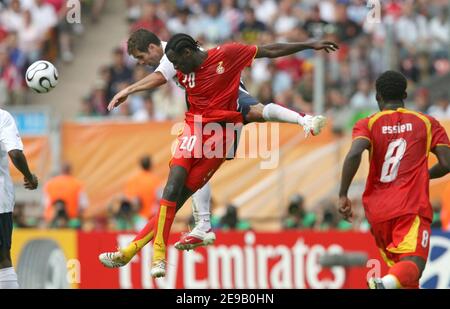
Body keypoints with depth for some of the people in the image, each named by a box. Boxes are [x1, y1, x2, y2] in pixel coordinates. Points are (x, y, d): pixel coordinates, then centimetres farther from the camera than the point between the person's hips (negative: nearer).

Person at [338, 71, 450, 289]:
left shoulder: (368, 124, 7)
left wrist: (343, 195, -8)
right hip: (412, 206, -2)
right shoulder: (427, 123, 10)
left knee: (397, 266, 17)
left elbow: (354, 155, -12)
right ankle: (385, 284, -49)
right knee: (412, 265, -18)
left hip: (377, 211, 2)